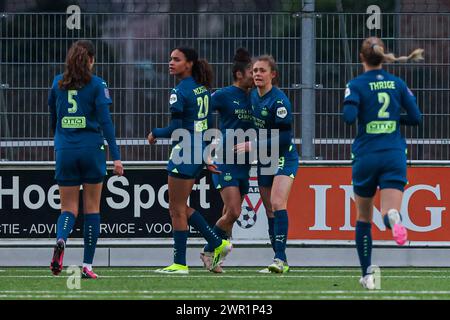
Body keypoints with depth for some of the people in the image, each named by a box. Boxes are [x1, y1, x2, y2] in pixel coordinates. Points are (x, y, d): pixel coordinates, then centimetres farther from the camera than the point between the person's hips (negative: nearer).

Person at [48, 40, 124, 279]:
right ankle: (87, 265, 6)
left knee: (68, 208, 6)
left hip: (65, 151, 2)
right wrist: (115, 156, -9)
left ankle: (61, 240, -27)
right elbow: (105, 121, -10)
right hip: (91, 150, -2)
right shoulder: (97, 84, -4)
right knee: (92, 208, 8)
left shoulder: (58, 83, 6)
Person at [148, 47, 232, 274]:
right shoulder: (203, 89, 11)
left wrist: (155, 134, -1)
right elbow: (209, 125, 16)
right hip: (199, 152, 9)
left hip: (185, 151, -9)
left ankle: (180, 263, 3)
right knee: (180, 206, 17)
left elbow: (175, 129, -20)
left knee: (177, 209, -1)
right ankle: (218, 244, 16)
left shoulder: (180, 92, -16)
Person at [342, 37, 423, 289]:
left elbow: (349, 117, -17)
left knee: (363, 218, 16)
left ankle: (367, 273, 17)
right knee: (391, 211, -10)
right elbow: (416, 117, 5)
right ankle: (394, 219, -48)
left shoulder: (357, 85, -4)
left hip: (366, 157, -1)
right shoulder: (398, 84, 6)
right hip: (394, 156, 1)